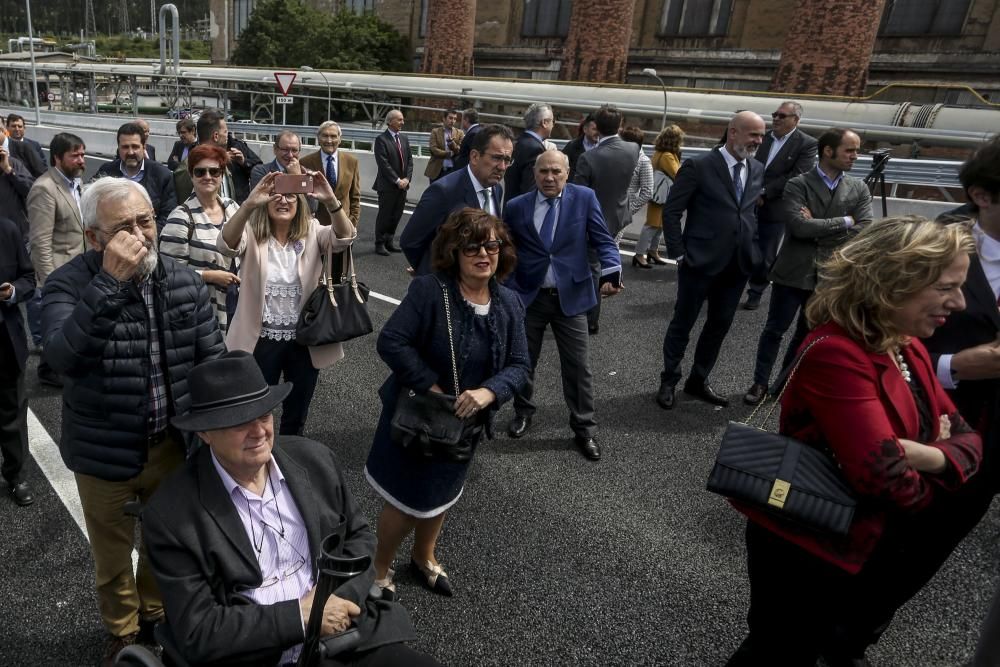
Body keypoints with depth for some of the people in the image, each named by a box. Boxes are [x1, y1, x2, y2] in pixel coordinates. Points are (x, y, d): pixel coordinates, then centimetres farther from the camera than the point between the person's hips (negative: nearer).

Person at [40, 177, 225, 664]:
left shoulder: (184, 281, -6)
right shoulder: (68, 285, -16)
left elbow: (212, 358, -1)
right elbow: (62, 357, -34)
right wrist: (110, 282, -39)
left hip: (173, 442, 3)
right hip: (104, 452, -2)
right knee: (113, 551, 20)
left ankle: (155, 614, 52)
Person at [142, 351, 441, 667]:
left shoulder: (315, 459, 0)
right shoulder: (171, 515, -9)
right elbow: (196, 632, -8)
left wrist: (338, 597, -8)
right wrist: (301, 616, -14)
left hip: (351, 634, 3)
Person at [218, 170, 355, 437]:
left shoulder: (312, 232, -3)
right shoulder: (252, 234, -6)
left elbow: (344, 238, -22)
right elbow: (226, 245, -28)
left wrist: (331, 202, -41)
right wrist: (248, 204, -43)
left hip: (305, 340, 1)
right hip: (261, 340, -1)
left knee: (296, 414, 20)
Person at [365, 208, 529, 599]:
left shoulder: (509, 304, -5)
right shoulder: (428, 290, -21)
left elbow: (518, 364, -5)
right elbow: (391, 342, -25)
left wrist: (488, 392, -23)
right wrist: (432, 388, -24)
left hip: (465, 420, 5)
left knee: (442, 493, 25)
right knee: (407, 498, 9)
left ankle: (424, 557, 53)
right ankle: (380, 569, 37)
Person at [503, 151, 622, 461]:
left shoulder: (585, 198, -4)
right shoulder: (516, 207, 0)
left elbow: (602, 240, -7)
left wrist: (612, 273, -23)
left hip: (570, 296, -1)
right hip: (528, 296, 1)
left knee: (577, 366, 6)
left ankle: (584, 429, 20)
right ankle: (523, 411, 38)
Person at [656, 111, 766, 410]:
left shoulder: (757, 170, 9)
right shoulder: (698, 166, -10)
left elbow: (754, 212, 18)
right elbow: (671, 211, -9)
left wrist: (753, 249, 7)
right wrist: (678, 252, -10)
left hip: (738, 264, 6)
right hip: (701, 261, -6)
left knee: (720, 325, 14)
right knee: (682, 324, 6)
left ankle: (698, 381, 30)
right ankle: (668, 382, 22)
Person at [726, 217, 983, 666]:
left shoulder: (909, 348, 1)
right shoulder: (836, 354, -29)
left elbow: (967, 441, 1)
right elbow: (882, 475, -33)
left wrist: (929, 456, -22)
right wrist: (931, 488, -10)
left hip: (866, 542, 8)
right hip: (802, 548, -8)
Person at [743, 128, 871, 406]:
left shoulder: (859, 189, 4)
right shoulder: (798, 185, -8)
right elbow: (799, 227, -22)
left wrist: (818, 229, -13)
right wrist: (844, 221, -13)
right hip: (794, 272, -3)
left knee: (809, 334, 14)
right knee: (774, 330, 6)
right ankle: (760, 382, 21)